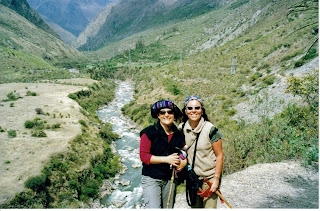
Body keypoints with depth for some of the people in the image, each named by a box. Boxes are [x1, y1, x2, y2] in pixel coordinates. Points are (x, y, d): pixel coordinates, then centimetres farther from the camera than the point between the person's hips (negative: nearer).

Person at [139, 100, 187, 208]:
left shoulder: (179, 135, 7)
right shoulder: (149, 132, -7)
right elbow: (143, 156, -12)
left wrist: (184, 161, -3)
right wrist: (167, 159, -17)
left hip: (171, 179, 5)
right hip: (151, 179, -4)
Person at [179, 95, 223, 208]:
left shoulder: (210, 129, -14)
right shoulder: (181, 128, -1)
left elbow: (219, 155, -10)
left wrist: (216, 178, -12)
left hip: (209, 177, -4)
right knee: (195, 206, 14)